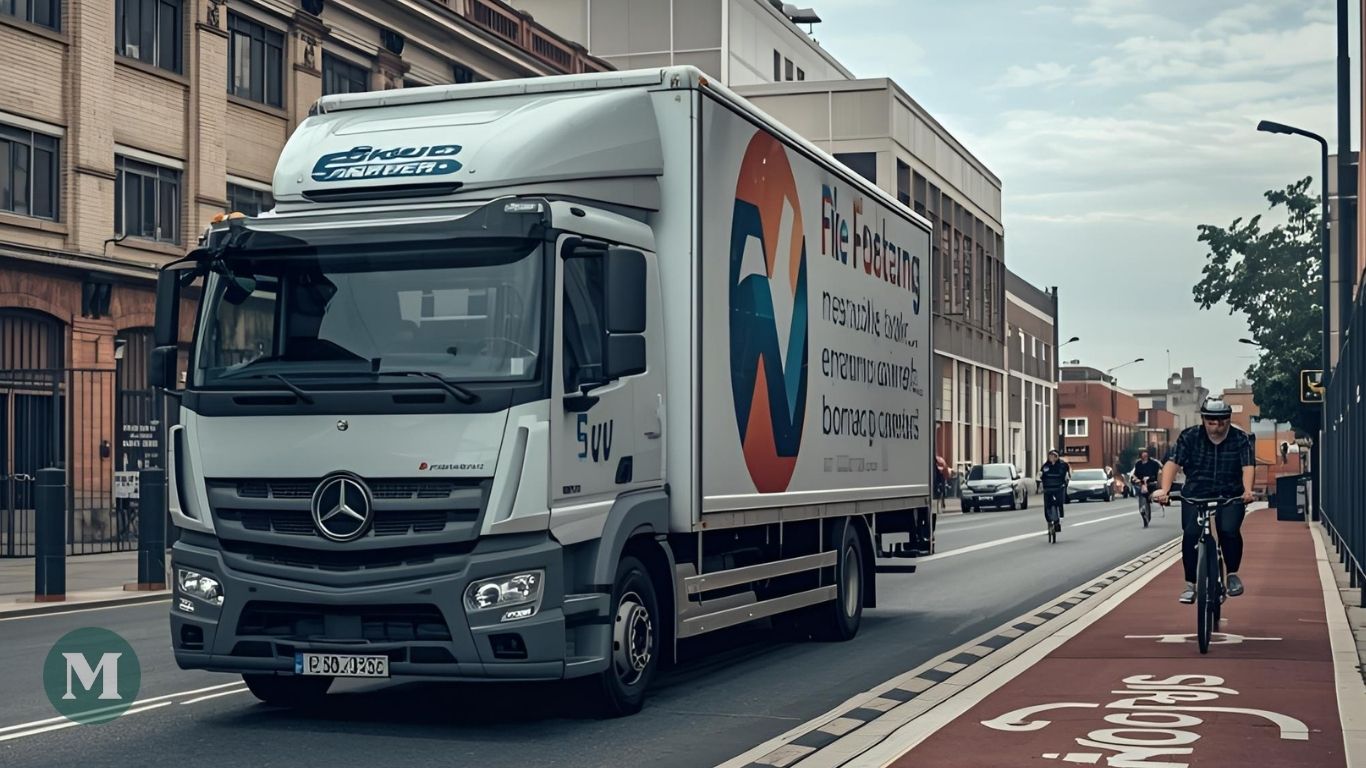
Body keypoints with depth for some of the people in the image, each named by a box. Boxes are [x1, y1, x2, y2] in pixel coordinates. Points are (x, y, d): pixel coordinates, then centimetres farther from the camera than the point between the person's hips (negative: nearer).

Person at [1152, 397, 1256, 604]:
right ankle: (1190, 584, -3)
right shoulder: (1189, 437, -6)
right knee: (1190, 534, -18)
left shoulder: (1241, 439, -6)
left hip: (1230, 495, 0)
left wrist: (1247, 491, -39)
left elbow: (1248, 466, -19)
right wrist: (1164, 489, -32)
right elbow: (1173, 463, -15)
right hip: (1196, 494, 1)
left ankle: (1232, 574, 4)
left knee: (1229, 531, -23)